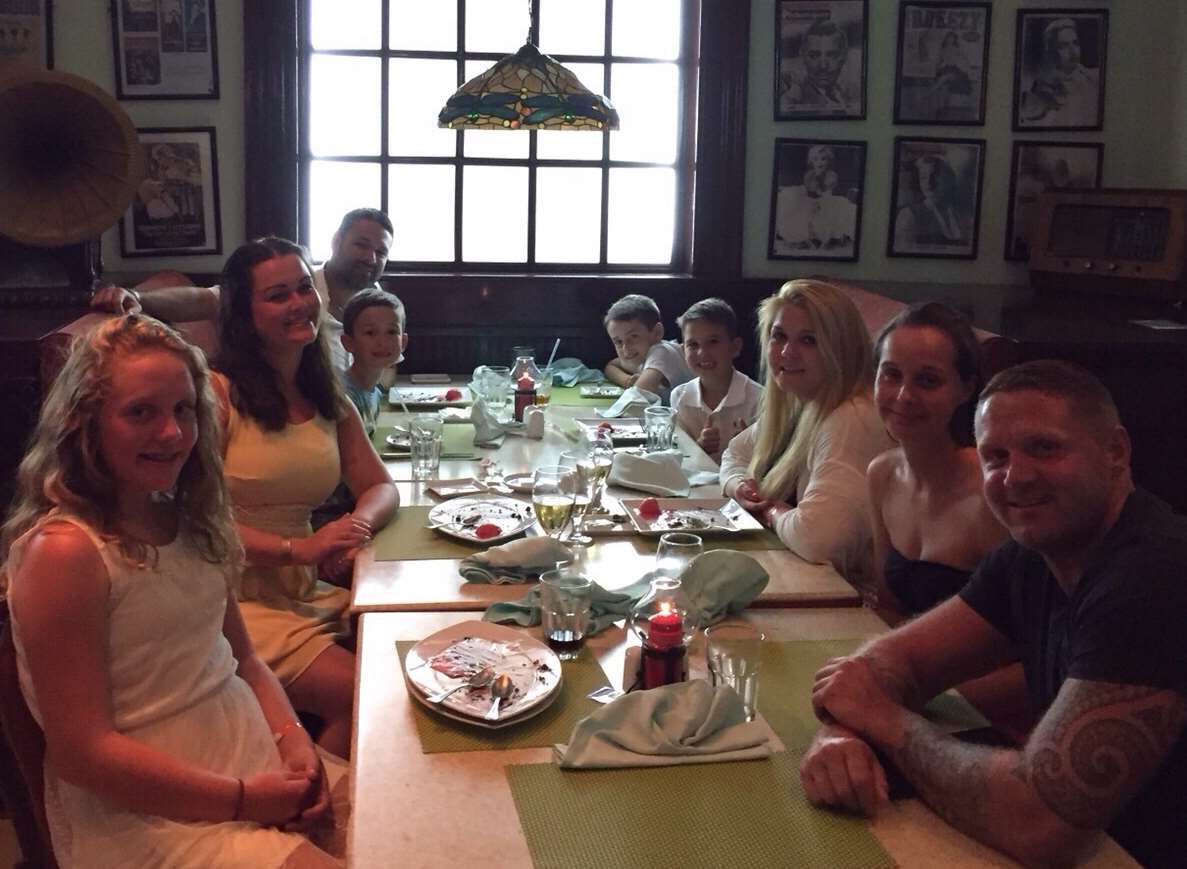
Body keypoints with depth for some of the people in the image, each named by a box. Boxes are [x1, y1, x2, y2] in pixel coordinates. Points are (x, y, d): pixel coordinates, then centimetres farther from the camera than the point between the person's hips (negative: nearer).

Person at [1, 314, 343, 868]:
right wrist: (244, 800, -16)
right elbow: (82, 753, -17)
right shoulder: (64, 552, -15)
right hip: (144, 815, -7)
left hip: (252, 751, 7)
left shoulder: (187, 520, 9)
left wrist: (292, 737, -5)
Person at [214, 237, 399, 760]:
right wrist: (299, 548, -23)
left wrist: (356, 527, -9)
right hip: (235, 598, -7)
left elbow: (380, 488, 14)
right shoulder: (217, 393, -10)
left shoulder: (330, 401, 12)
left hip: (306, 593, 7)